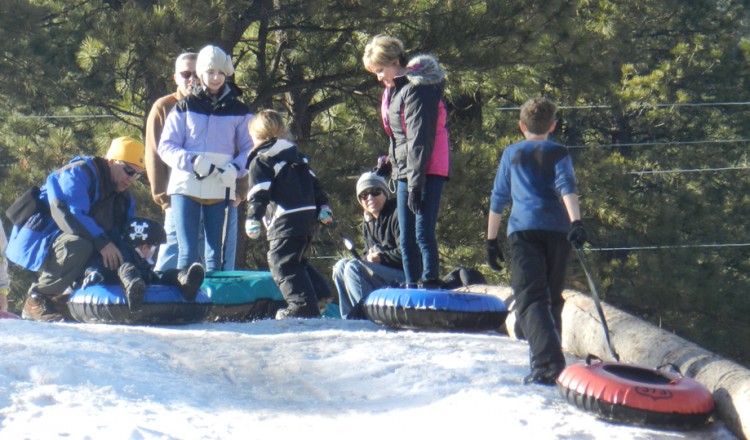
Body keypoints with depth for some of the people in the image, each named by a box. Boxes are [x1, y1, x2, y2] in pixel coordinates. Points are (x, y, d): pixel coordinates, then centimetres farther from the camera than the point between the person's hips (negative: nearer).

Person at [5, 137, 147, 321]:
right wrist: (101, 242, -37)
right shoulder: (79, 173, -15)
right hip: (39, 241, -9)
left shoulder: (124, 200, 13)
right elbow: (66, 211, -30)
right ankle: (37, 299, -22)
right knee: (78, 245, -37)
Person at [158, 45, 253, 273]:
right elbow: (166, 147, 3)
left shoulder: (238, 111, 10)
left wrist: (236, 169, -11)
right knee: (187, 251, -6)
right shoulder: (185, 107, 8)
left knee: (216, 252, 2)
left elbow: (249, 149, 11)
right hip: (185, 186, -1)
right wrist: (192, 161, -15)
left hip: (221, 190, 1)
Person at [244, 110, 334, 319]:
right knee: (297, 260, 22)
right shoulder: (297, 156, 23)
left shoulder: (260, 160, 0)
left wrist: (253, 219, -13)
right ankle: (319, 293, 12)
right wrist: (323, 207, 26)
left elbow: (259, 193, -11)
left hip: (286, 220, -8)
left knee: (282, 263, -5)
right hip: (309, 216, 9)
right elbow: (314, 182, 23)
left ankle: (303, 304, -14)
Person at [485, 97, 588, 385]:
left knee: (531, 298, -14)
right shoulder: (559, 154, 14)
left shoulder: (511, 154, 18)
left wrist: (491, 240, 23)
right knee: (552, 298, 18)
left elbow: (498, 199, 18)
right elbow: (567, 187, -4)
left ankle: (548, 365, -33)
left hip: (523, 229, -2)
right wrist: (576, 222, -17)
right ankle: (549, 358, 23)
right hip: (557, 230, 2)